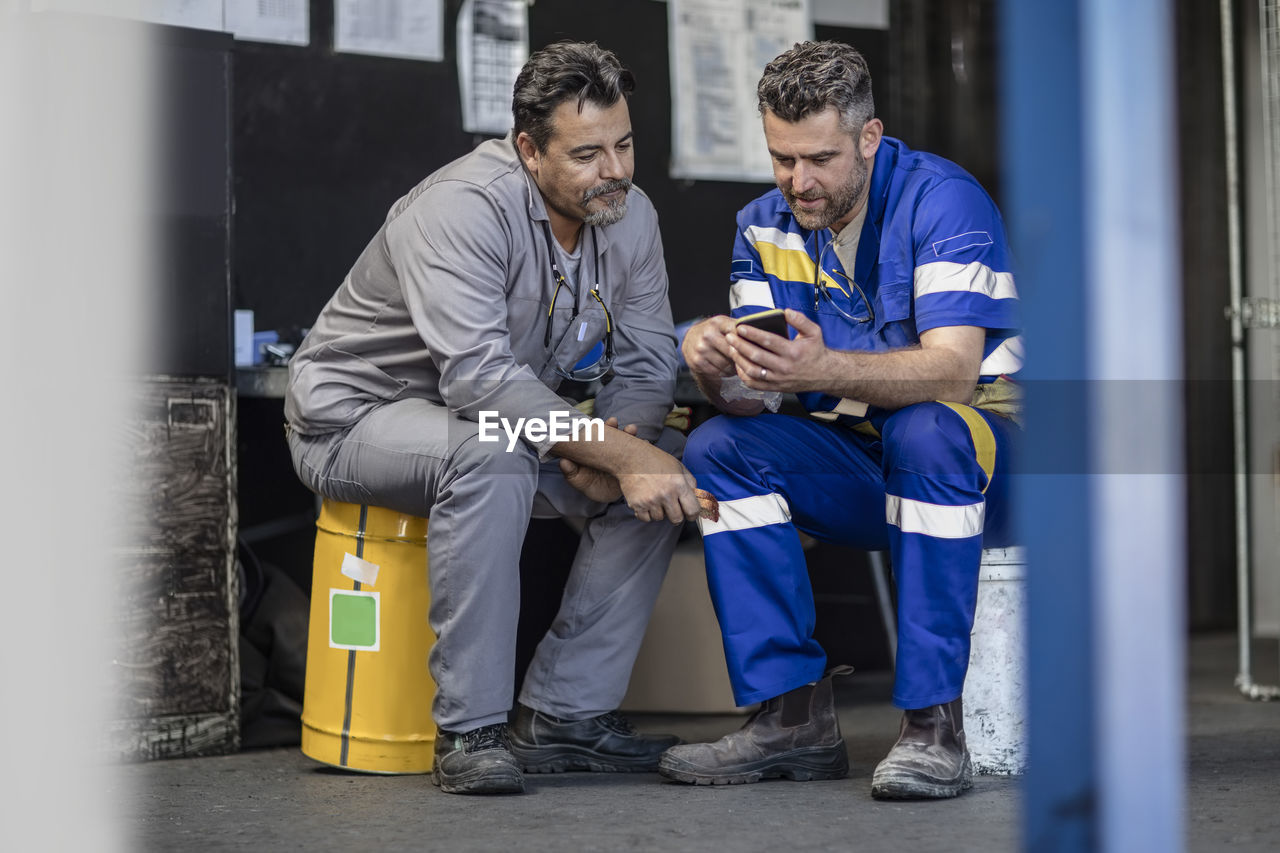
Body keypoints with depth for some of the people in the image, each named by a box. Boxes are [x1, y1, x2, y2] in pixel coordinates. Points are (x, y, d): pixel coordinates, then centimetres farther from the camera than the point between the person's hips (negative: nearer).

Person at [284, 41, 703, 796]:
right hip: (357, 416, -7)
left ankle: (564, 715, -9)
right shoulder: (464, 208, -28)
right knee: (492, 451, -38)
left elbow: (646, 366, -2)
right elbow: (479, 378, -38)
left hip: (496, 425, 7)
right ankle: (470, 733, -30)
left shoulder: (630, 216, -5)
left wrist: (608, 453, -24)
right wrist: (618, 454, -39)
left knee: (670, 462, -10)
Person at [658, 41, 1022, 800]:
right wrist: (715, 363, -31)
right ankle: (796, 717, -18)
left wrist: (821, 371, -47)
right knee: (717, 449, -17)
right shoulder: (766, 225, 1)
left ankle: (934, 727, -34)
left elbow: (952, 369, -31)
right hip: (860, 469, 5)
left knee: (927, 429, -38)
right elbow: (753, 398, -6)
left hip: (989, 460, -5)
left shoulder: (942, 201, -17)